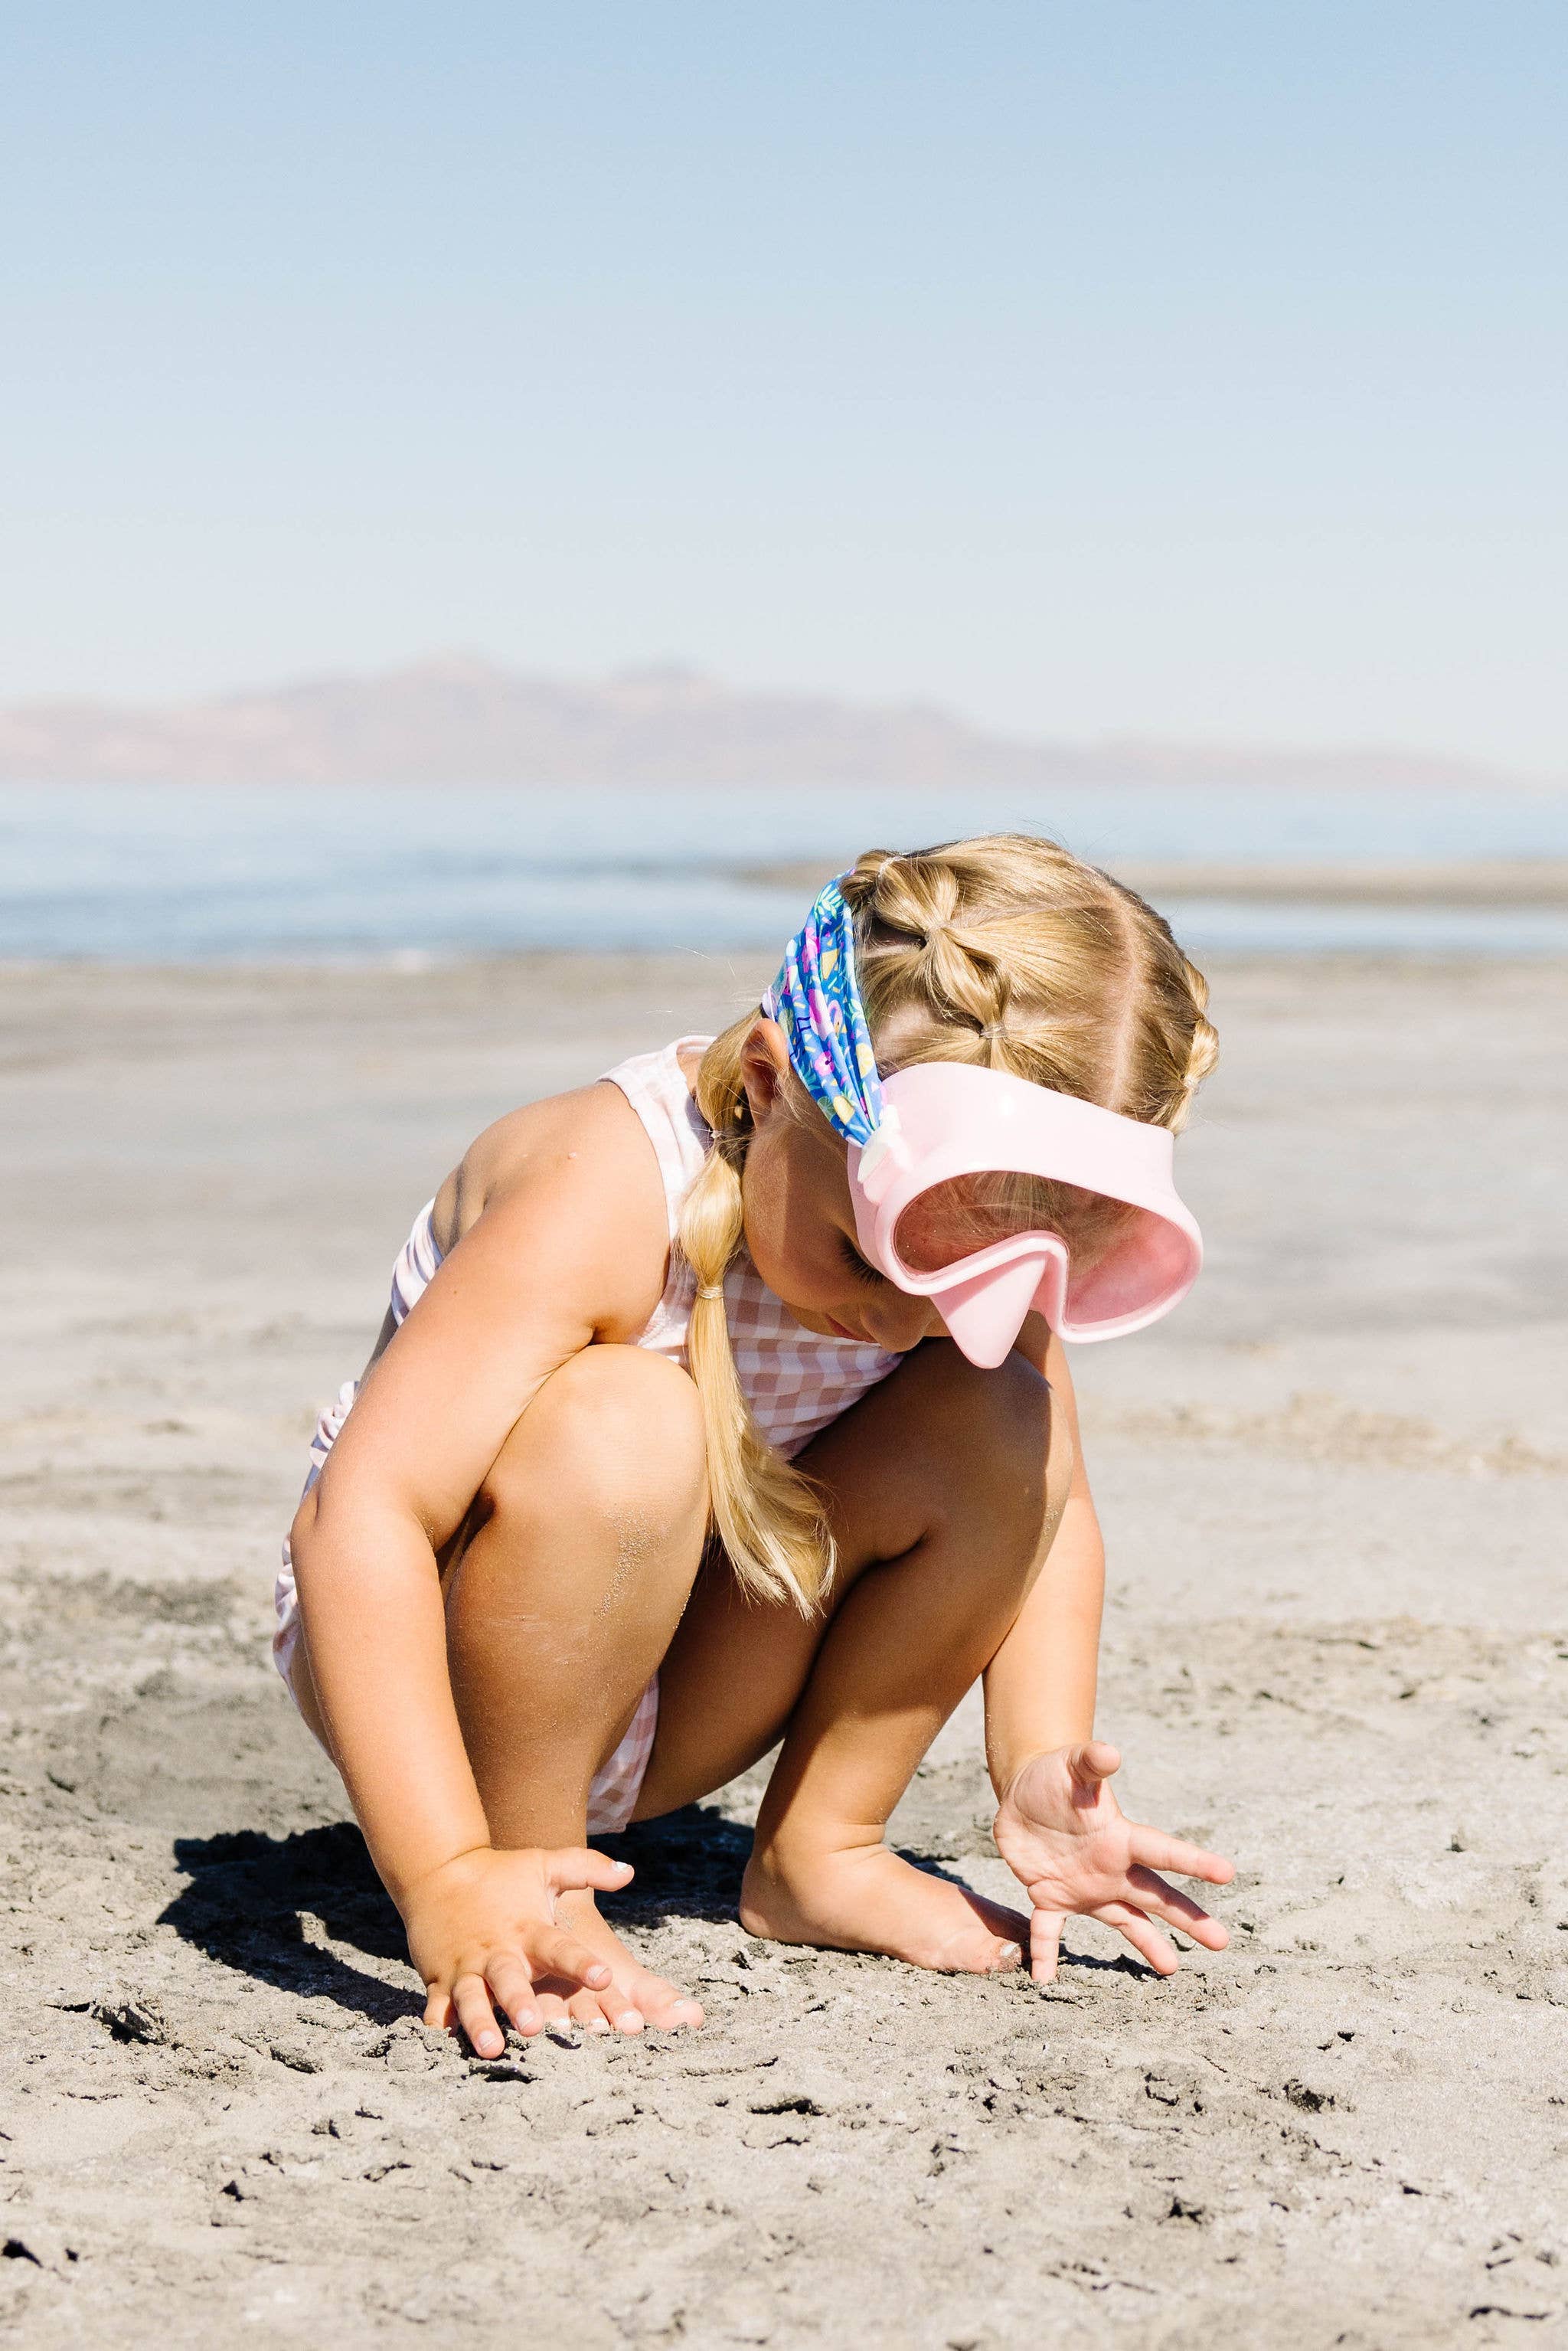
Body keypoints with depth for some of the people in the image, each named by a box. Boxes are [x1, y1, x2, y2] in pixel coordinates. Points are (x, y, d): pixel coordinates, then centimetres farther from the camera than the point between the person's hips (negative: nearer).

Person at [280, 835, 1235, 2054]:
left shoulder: (971, 1220, -14)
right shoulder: (606, 1199, -33)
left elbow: (1049, 1508, -2)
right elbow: (362, 1517, -38)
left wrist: (1042, 1772, -19)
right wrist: (448, 1882, -45)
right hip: (429, 1634, -5)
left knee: (999, 1424, -16)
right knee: (621, 1425, -37)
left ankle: (821, 1851, -2)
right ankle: (530, 1890, -20)